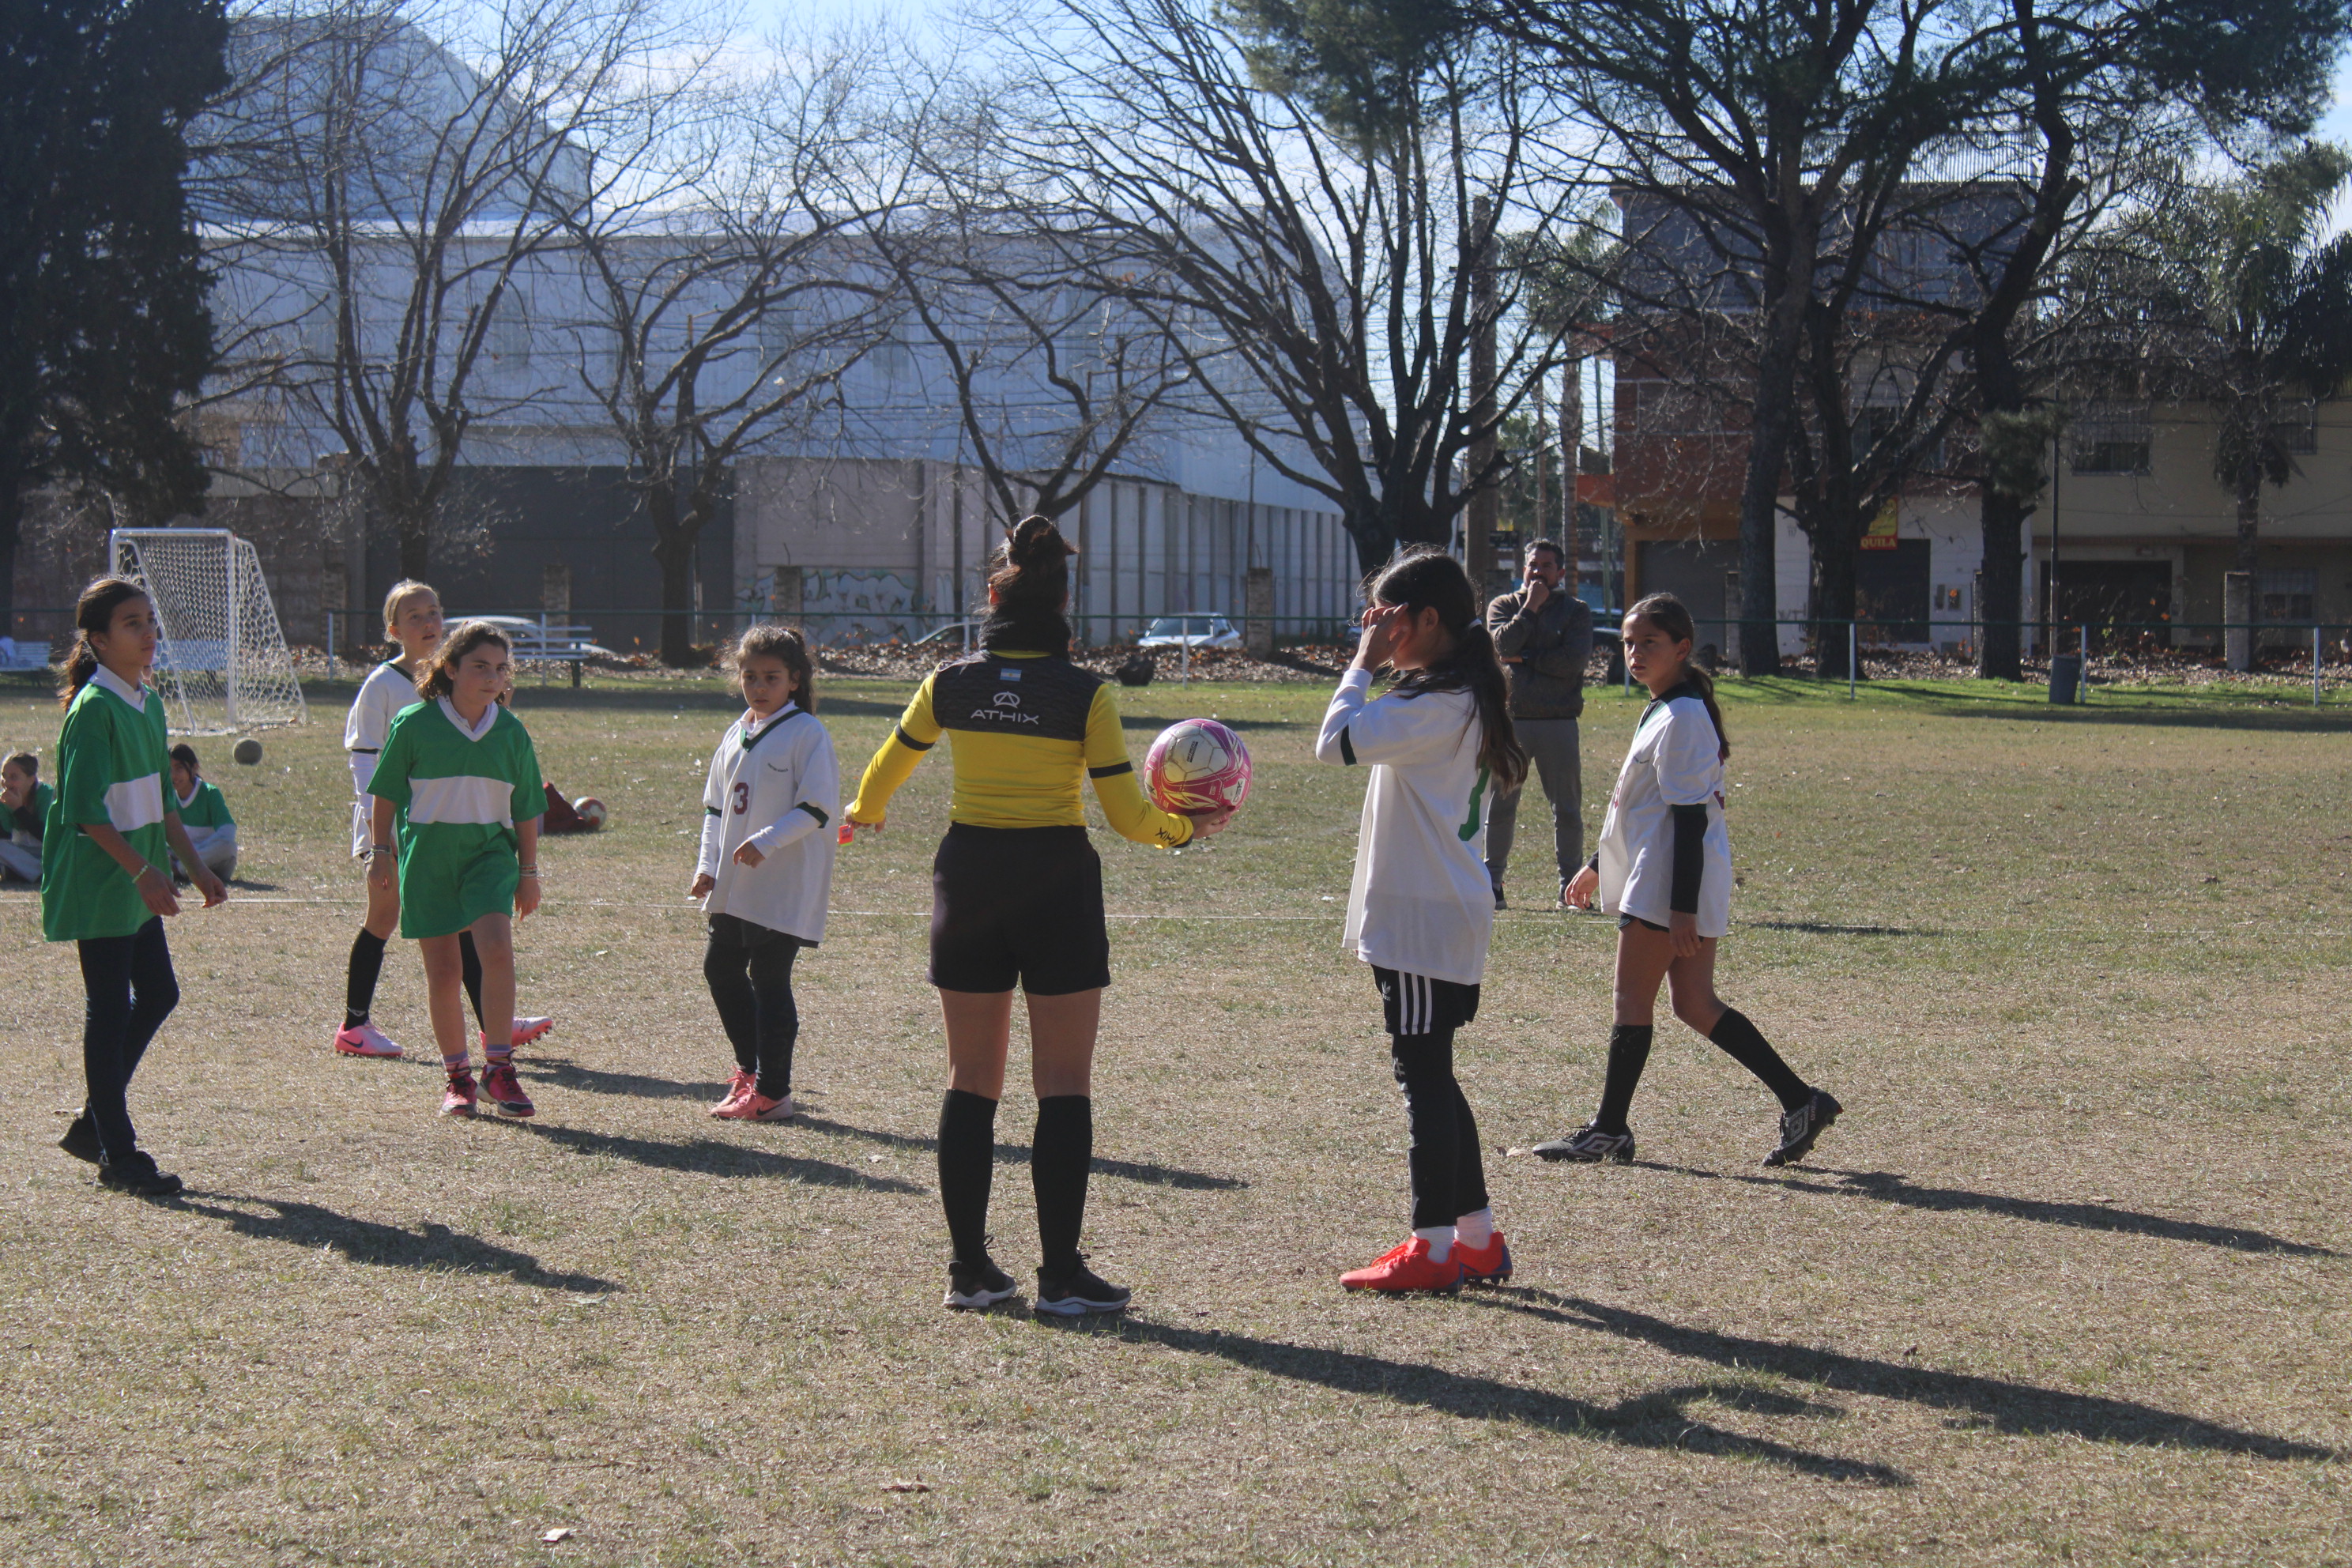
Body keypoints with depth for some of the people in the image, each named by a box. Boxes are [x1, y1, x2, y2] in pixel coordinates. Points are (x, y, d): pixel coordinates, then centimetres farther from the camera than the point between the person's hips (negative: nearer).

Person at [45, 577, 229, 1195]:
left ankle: (93, 1125, 24)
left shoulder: (147, 703, 10)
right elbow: (87, 810, -21)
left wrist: (196, 867, 17)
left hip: (136, 884, 9)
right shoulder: (94, 708, -16)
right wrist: (142, 871, -26)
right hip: (99, 883, -9)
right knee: (110, 1008, -3)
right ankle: (117, 1154, 4)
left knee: (157, 993, 12)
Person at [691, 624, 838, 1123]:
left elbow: (818, 807, -15)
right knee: (720, 967, 13)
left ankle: (772, 1092, 1)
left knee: (769, 979, -6)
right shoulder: (736, 735, 13)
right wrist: (708, 866, 9)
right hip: (734, 885, 8)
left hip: (786, 887, -8)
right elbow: (716, 805, 19)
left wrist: (766, 841, -23)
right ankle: (750, 1068, 29)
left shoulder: (807, 734, -10)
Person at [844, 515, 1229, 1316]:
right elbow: (1127, 815, -10)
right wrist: (1187, 827, 10)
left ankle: (969, 1266, 12)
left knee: (971, 1079, 11)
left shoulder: (949, 683, -1)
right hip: (1057, 883, -3)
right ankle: (1061, 1273, 2)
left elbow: (887, 768, 16)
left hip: (968, 875, 3)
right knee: (1063, 1084, 2)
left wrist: (864, 814, 38)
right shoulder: (1085, 694, -10)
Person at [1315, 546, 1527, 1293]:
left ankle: (1432, 1247, 0)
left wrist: (1364, 663, -13)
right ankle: (1477, 1237, 20)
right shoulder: (1463, 698, 14)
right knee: (1430, 1077, 15)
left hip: (1424, 920, -10)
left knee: (1423, 1076, -5)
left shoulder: (1439, 705, -18)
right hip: (1446, 916, 10)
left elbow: (1337, 741, -22)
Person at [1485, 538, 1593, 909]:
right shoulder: (1503, 606, 12)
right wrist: (1531, 605, -5)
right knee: (1500, 802, 2)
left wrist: (1524, 659, -7)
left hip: (1558, 722, -1)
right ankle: (1492, 879, 9)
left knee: (1567, 807, 2)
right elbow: (1503, 644, -9)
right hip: (1511, 720, 1)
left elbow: (1573, 661, -8)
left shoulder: (1576, 611, 8)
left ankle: (1569, 881, 9)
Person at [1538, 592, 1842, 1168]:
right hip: (1655, 877, 10)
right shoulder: (1661, 712, 16)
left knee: (1632, 1000, -2)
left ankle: (1608, 1130, 6)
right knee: (1696, 1004, 9)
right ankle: (1801, 1102, 8)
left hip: (1669, 883, -10)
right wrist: (1598, 865, 30)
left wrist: (1683, 907, -22)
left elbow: (1689, 817, -19)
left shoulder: (1681, 718, -15)